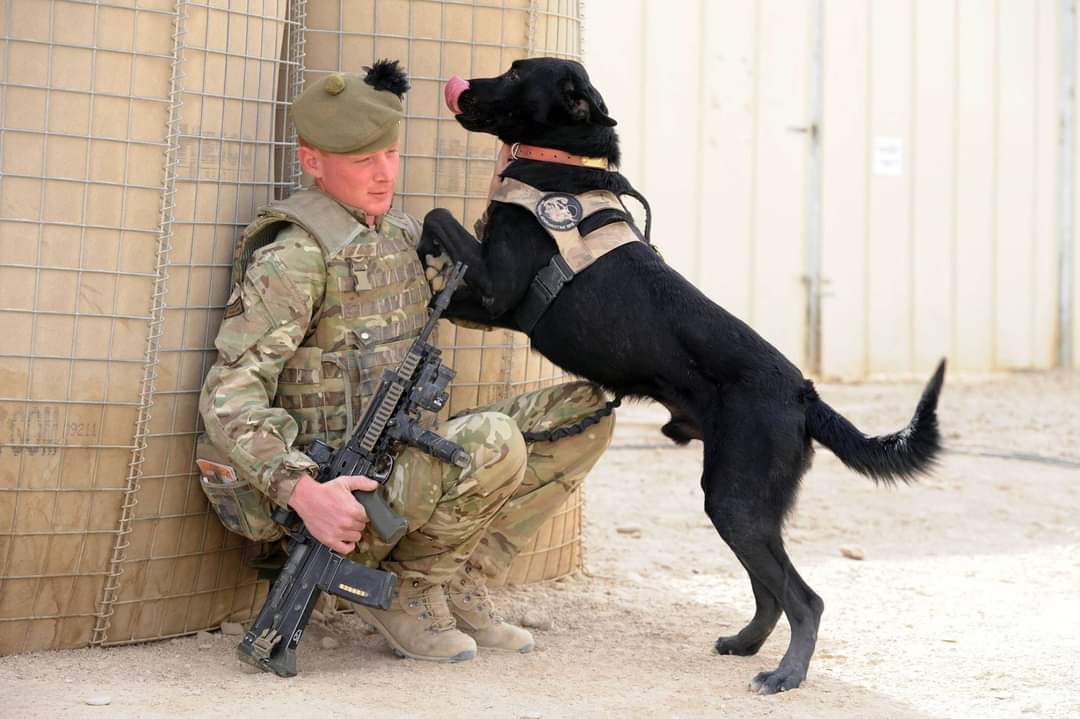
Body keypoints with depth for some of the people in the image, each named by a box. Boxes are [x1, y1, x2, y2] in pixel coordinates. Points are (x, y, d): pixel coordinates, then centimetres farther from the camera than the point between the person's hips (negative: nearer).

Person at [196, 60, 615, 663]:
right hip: (340, 493, -8)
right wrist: (304, 492, -34)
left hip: (409, 464, 8)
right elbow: (230, 393, -20)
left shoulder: (401, 233, 14)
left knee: (586, 412, 1)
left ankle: (462, 586, 2)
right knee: (493, 441, -33)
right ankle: (408, 590, -6)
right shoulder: (295, 255, -13)